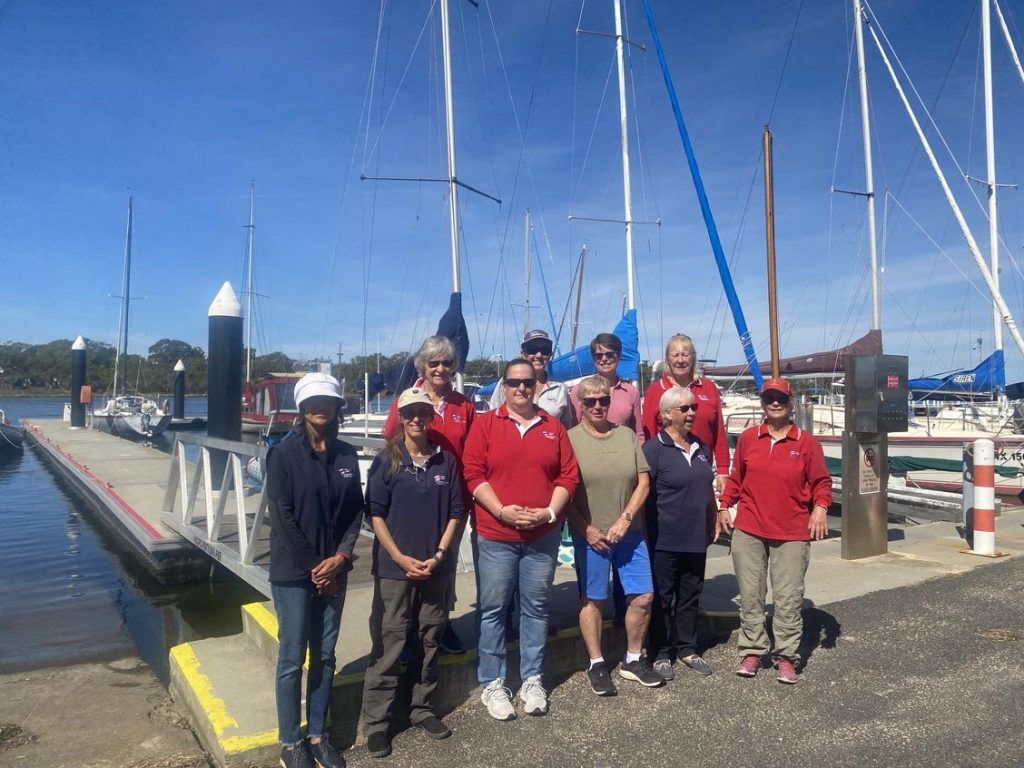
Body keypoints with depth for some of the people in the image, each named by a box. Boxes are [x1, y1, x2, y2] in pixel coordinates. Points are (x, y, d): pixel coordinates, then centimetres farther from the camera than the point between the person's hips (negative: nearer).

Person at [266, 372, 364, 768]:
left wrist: (340, 556, -9)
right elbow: (282, 517, -12)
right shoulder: (283, 455, -8)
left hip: (333, 570, 4)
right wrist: (312, 566, -12)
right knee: (292, 658, 6)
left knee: (325, 657, 13)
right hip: (293, 572, -4)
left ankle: (317, 735, 28)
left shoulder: (347, 455, 4)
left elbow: (355, 510, 5)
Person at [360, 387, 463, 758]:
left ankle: (422, 707, 29)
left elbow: (455, 512, 5)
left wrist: (438, 555, -5)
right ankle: (376, 721, 14)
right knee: (388, 646, 2)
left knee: (430, 640, 13)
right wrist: (401, 558, -11)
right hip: (394, 568, -3)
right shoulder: (386, 461, -3)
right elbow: (375, 514, -5)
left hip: (435, 568, 3)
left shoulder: (446, 460, 3)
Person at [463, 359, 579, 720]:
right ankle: (492, 684, 19)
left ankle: (532, 680, 26)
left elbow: (568, 476, 5)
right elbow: (473, 473, -6)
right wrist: (501, 511, -15)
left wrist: (550, 512, -9)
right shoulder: (485, 423, 0)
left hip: (543, 536, 2)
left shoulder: (553, 427, 7)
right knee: (493, 610, 5)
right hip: (494, 535, -2)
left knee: (536, 609, 11)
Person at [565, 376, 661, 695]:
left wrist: (625, 519, -8)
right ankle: (597, 665, 23)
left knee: (643, 597, 5)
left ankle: (633, 660, 25)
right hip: (589, 534, -3)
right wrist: (586, 529, -11)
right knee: (592, 599, 6)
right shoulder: (570, 439, -5)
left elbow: (643, 482, 4)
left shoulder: (627, 436, 6)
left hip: (629, 532, 4)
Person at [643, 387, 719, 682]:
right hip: (665, 541, -6)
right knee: (662, 599, 5)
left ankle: (687, 649, 30)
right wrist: (648, 533, -13)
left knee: (690, 597, 16)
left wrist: (712, 524, 17)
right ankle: (660, 654, 18)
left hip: (696, 539, 6)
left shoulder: (701, 448, 10)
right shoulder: (653, 449, -12)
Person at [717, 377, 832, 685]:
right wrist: (724, 506, 6)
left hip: (792, 533, -1)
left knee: (789, 597, 1)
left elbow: (821, 481, 3)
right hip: (748, 530, 2)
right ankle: (753, 651, 20)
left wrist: (820, 507, -12)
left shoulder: (806, 442, 1)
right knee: (750, 593, 7)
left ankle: (786, 656, 14)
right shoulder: (748, 438, 5)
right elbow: (736, 478, 12)